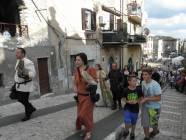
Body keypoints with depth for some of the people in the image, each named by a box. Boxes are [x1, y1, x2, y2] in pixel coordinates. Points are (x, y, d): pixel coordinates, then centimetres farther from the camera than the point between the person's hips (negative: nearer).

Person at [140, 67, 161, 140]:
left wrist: (146, 98, -26)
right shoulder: (143, 82, -7)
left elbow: (158, 98, -22)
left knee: (153, 123, 16)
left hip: (154, 107, -5)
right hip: (145, 106, 5)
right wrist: (141, 99, -9)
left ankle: (155, 131, 50)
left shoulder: (155, 85, -26)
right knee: (144, 123, 11)